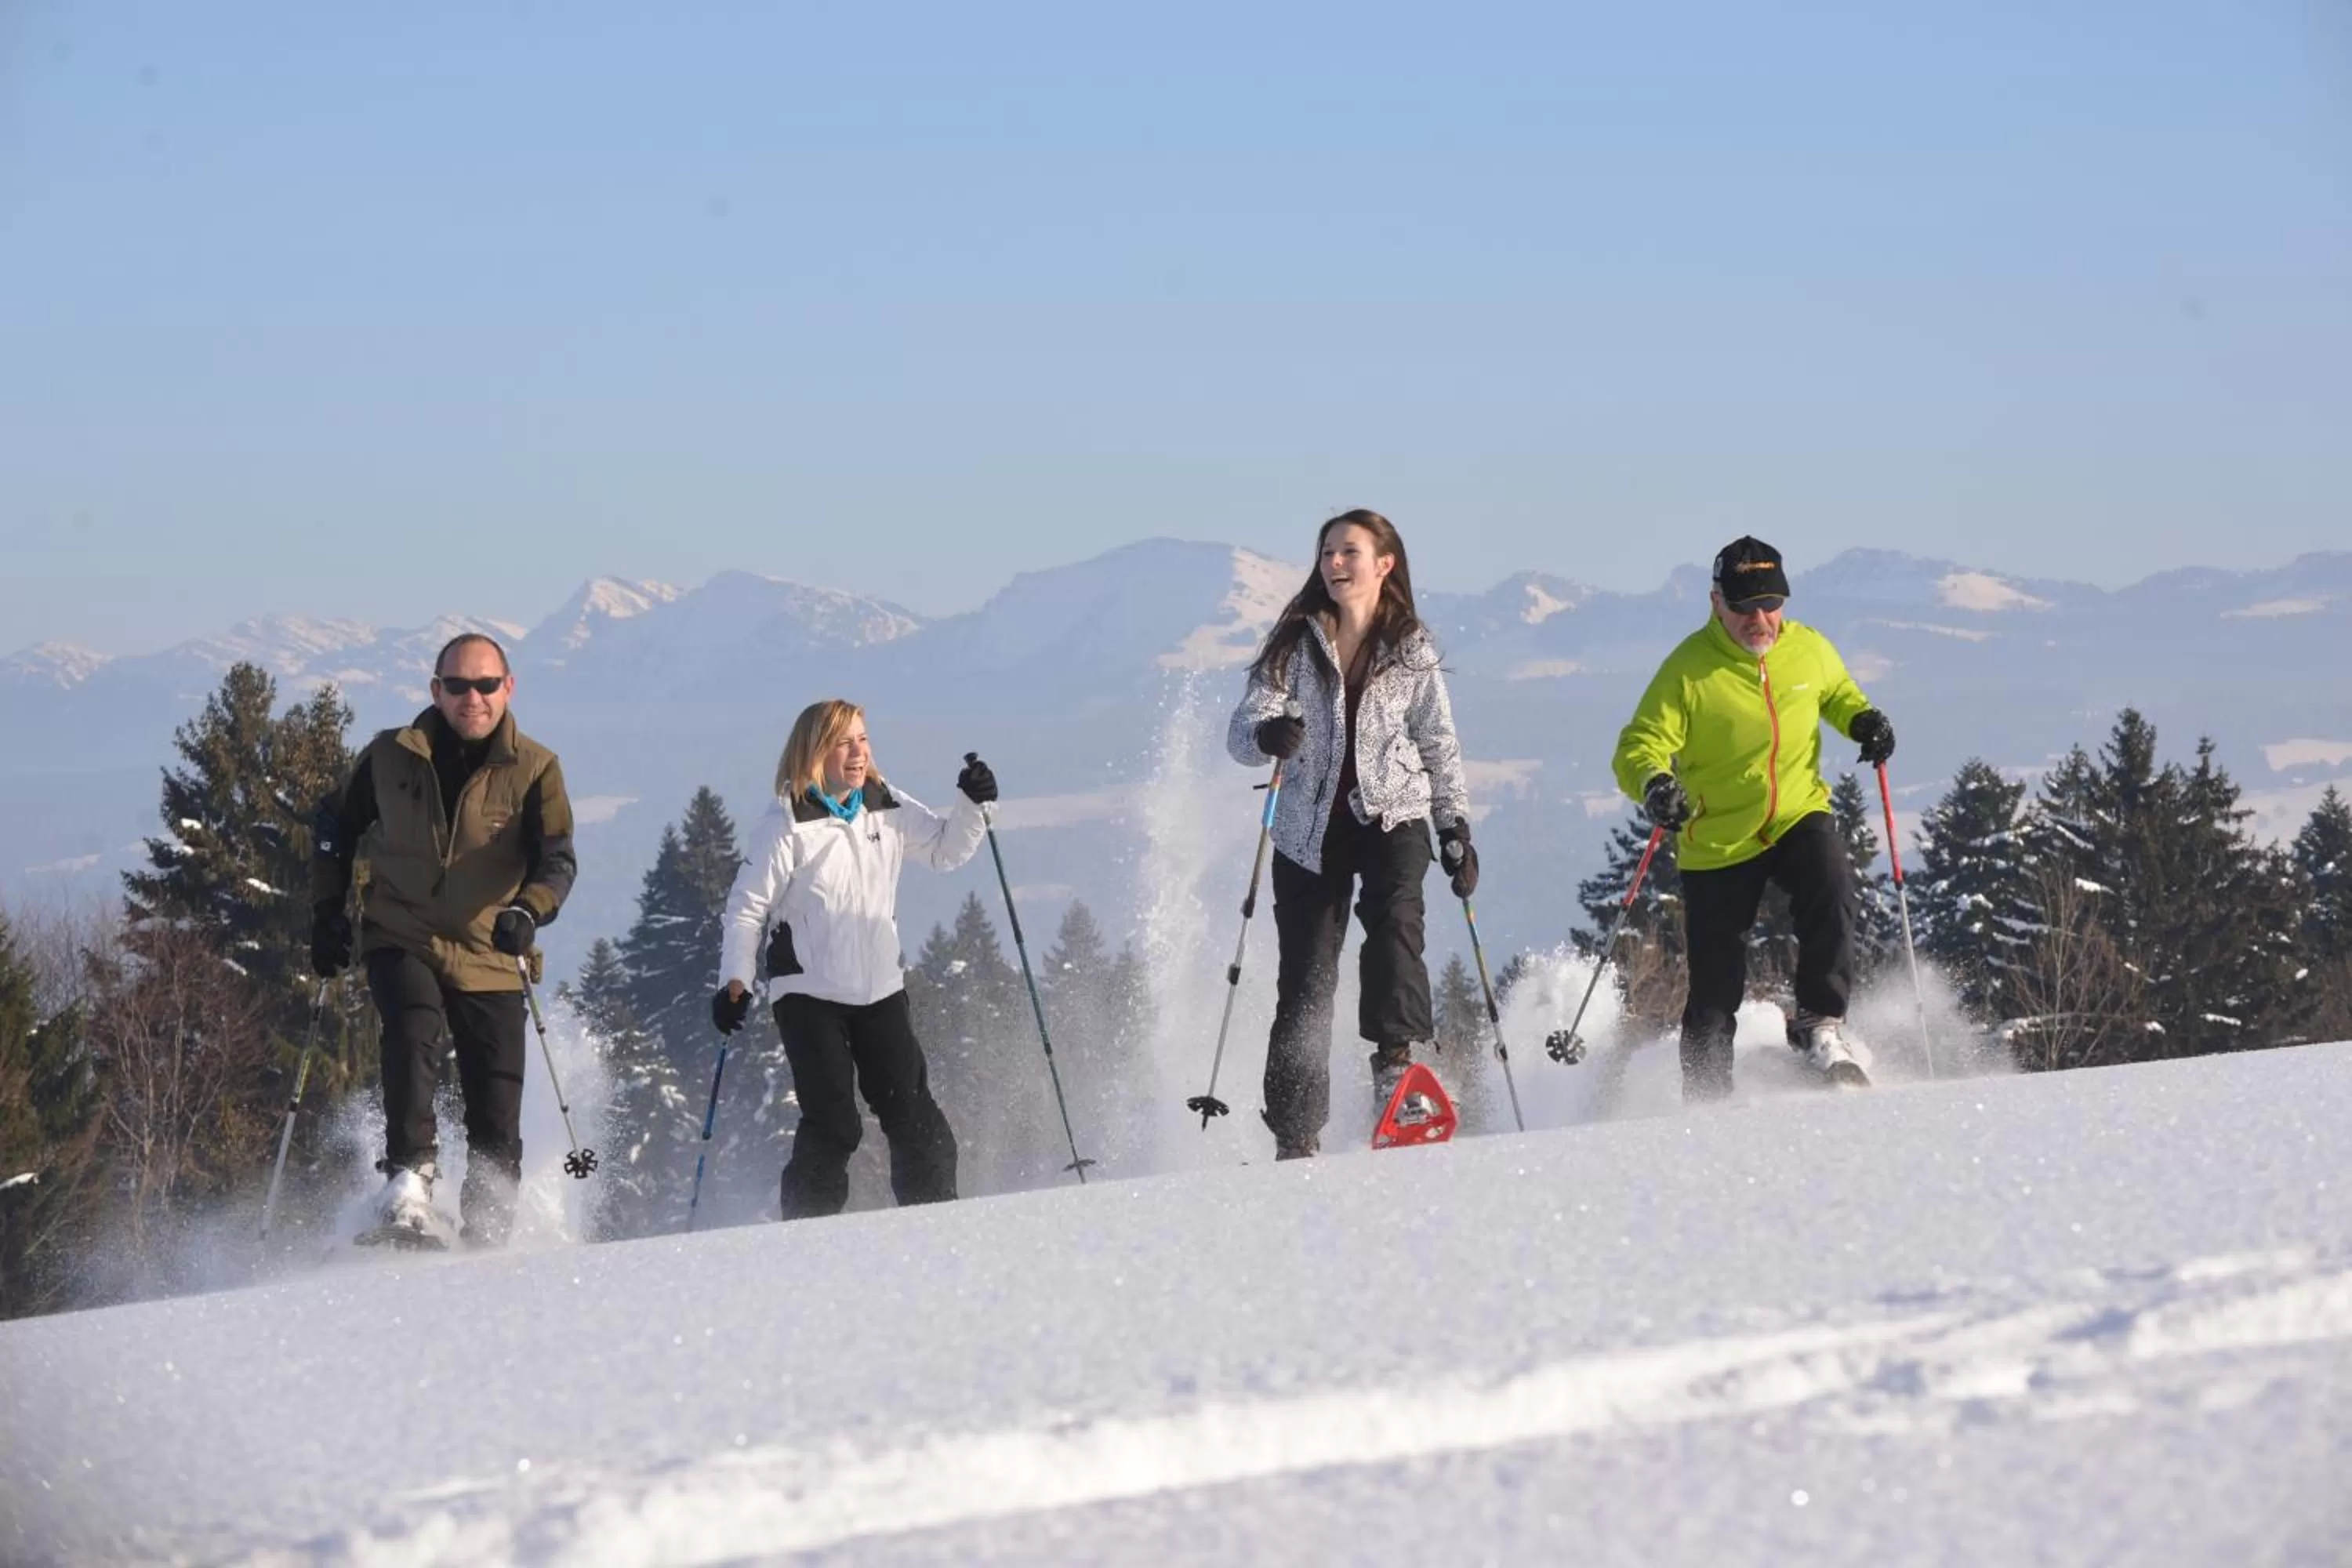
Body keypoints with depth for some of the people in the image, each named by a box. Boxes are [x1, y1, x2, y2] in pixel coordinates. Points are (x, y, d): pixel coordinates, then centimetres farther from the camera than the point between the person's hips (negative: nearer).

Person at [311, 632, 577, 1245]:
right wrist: (327, 910, 6)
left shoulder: (534, 770, -3)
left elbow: (557, 860, -15)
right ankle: (408, 1175, -32)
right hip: (403, 943, 0)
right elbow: (338, 830, 16)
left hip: (491, 959, 0)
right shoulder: (391, 757, 2)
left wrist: (528, 911, -35)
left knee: (496, 1125, 1)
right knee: (414, 1034, -31)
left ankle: (487, 1237, 16)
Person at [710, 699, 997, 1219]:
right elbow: (747, 908, -8)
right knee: (833, 1123, -11)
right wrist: (734, 982, -17)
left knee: (914, 1116, 3)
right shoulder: (787, 826, -10)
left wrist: (972, 805, -1)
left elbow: (945, 850, 16)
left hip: (881, 991, 5)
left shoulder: (889, 811, 4)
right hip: (809, 996, -5)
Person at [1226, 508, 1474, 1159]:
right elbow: (1243, 730, -5)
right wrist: (1268, 734, -28)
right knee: (1304, 982, -2)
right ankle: (1296, 1138, 4)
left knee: (1393, 918, -31)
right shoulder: (1297, 643, 4)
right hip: (1311, 828, 1)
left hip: (1391, 817, -1)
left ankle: (1395, 1059, -32)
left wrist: (1456, 828, 4)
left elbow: (1440, 746, 12)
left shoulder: (1413, 650, 5)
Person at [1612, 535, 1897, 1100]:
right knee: (1715, 990, 3)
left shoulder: (1809, 649, -3)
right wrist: (1654, 784, -37)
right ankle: (1705, 1099, 21)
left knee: (1830, 889, -30)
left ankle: (1820, 1023, -17)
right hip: (1718, 840, -2)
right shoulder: (1689, 669, -15)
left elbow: (1837, 692, 20)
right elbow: (1640, 747, -15)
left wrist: (1863, 720, -2)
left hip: (1799, 817, 2)